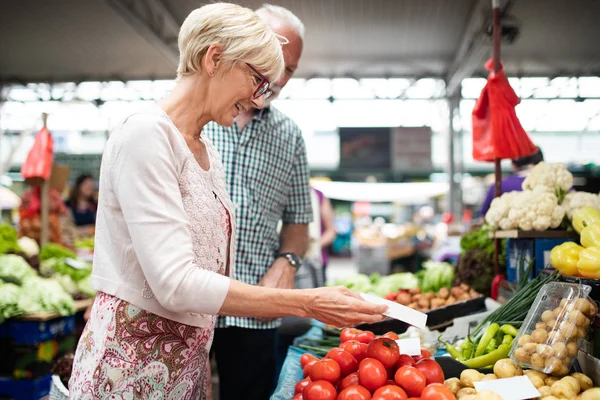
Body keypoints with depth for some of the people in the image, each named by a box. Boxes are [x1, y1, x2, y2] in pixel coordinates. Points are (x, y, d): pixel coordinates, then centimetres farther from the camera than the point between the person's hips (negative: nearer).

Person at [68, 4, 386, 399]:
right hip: (132, 365, -8)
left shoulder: (210, 155, 10)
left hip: (190, 361, 8)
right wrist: (307, 303, -22)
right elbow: (175, 285, -24)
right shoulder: (144, 133, -16)